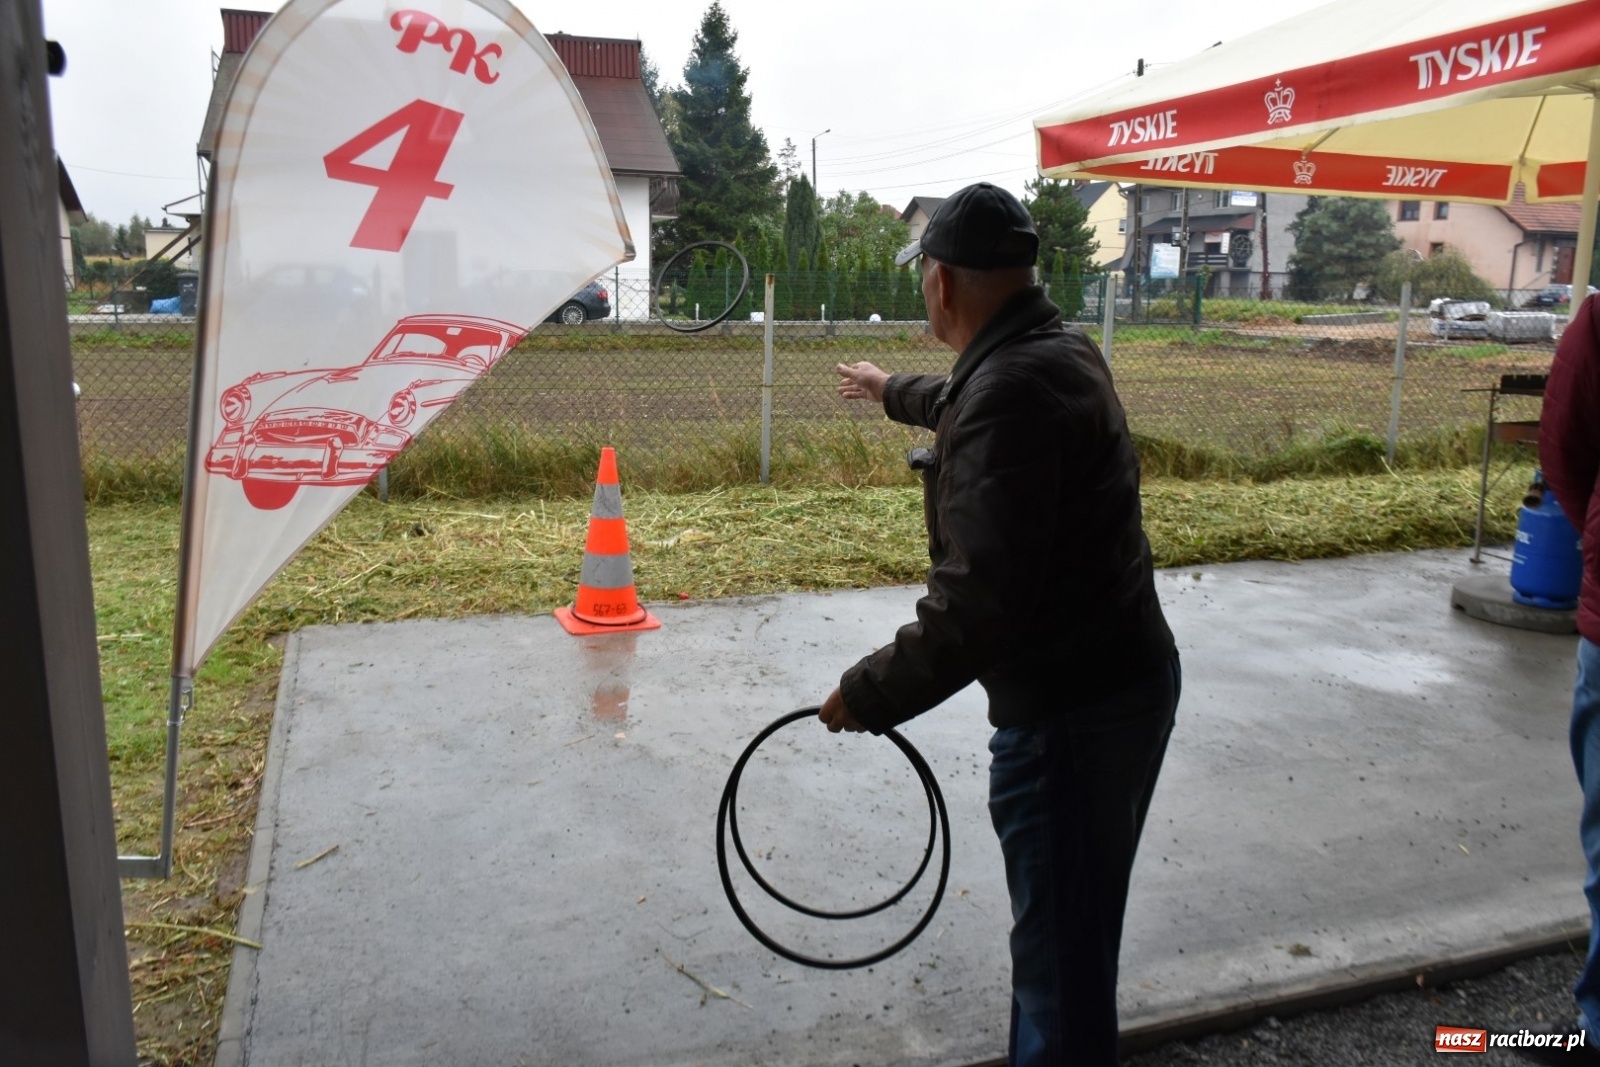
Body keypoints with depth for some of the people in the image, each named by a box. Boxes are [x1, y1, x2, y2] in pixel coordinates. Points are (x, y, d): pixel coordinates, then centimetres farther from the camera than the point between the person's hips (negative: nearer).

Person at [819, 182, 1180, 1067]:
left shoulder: (1011, 388, -24)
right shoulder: (1059, 350, 8)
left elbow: (978, 599, -30)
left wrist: (873, 693, -20)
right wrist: (895, 391, 49)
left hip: (1070, 711, -10)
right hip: (1116, 680, 10)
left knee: (1062, 946, 5)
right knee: (1067, 924, 25)